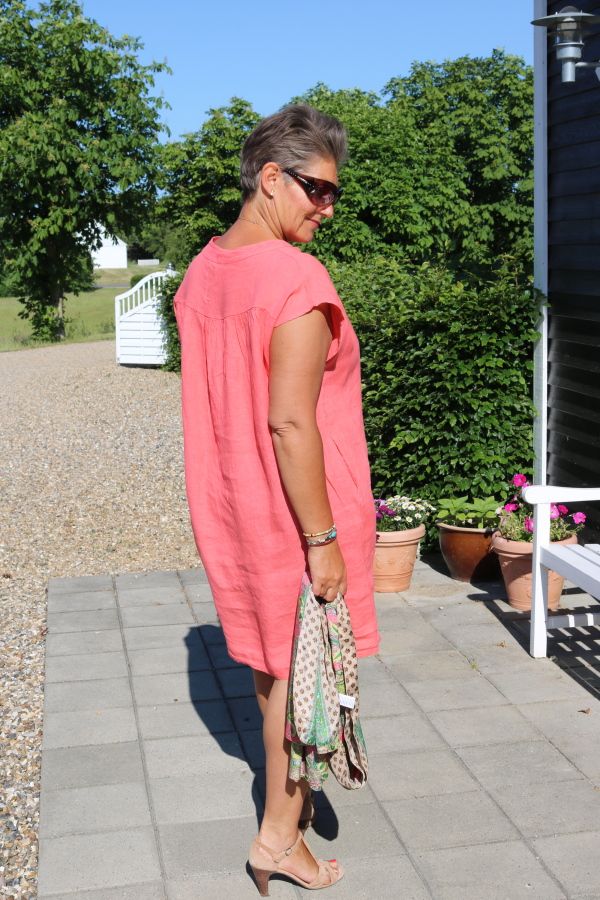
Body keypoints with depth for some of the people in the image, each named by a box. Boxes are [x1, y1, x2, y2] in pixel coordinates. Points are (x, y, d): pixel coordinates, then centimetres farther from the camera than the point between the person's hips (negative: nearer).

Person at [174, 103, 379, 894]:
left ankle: (285, 787, 39)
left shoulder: (202, 272, 5)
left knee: (270, 656, 21)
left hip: (232, 505, 8)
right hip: (298, 509, -8)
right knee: (303, 668, 7)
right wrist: (323, 540, -20)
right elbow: (290, 422, -26)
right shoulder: (297, 278, -22)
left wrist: (228, 503, 18)